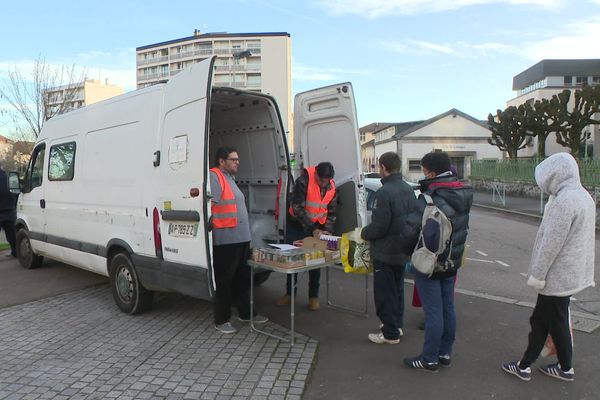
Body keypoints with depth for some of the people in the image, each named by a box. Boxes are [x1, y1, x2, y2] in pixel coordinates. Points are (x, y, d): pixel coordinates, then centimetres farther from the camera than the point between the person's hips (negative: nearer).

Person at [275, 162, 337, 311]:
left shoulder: (332, 188, -6)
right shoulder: (303, 181, -22)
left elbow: (331, 212, 4)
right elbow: (297, 208, -25)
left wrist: (327, 231, -10)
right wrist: (312, 230, -28)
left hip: (317, 227, 3)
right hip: (296, 225, -3)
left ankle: (313, 296, 15)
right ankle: (289, 293, 21)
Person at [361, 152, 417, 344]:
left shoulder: (384, 193, -24)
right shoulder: (408, 189, 3)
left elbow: (379, 226, -25)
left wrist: (364, 233, -6)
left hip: (385, 253, -8)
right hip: (403, 250, 9)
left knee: (384, 293, 5)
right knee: (397, 289, 22)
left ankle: (390, 333, 15)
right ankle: (396, 325, 35)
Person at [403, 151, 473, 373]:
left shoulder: (431, 197, -24)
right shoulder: (463, 194, 2)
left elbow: (412, 228, -22)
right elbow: (463, 227, 8)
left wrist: (414, 247, -2)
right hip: (452, 261, 8)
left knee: (433, 311, 1)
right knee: (448, 307, 16)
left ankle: (429, 359, 14)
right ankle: (445, 353, 30)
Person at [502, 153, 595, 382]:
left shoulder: (564, 201, -24)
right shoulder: (584, 196, 8)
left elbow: (551, 243, -24)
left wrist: (536, 275, -15)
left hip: (558, 275, -9)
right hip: (573, 272, 9)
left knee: (556, 322, 8)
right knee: (540, 319, 15)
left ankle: (566, 368, 24)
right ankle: (524, 365, 23)